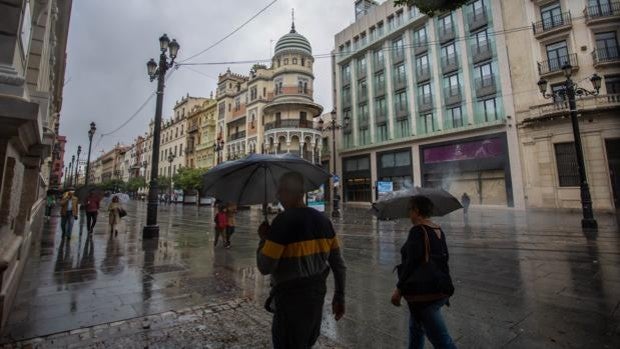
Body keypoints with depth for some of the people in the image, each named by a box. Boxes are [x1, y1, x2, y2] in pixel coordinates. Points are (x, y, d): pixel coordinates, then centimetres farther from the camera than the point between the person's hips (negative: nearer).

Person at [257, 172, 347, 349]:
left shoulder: (284, 220, -21)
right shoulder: (322, 219, 0)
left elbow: (265, 267, -21)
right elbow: (338, 263, 4)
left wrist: (263, 239, -5)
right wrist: (339, 296, 14)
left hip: (291, 297, -6)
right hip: (318, 293, 6)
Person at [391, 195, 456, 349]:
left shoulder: (417, 231, -18)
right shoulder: (439, 230, 7)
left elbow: (412, 263, -22)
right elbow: (443, 258, 14)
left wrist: (399, 289, -15)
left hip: (423, 293, -9)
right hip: (441, 289, 9)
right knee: (415, 328, 26)